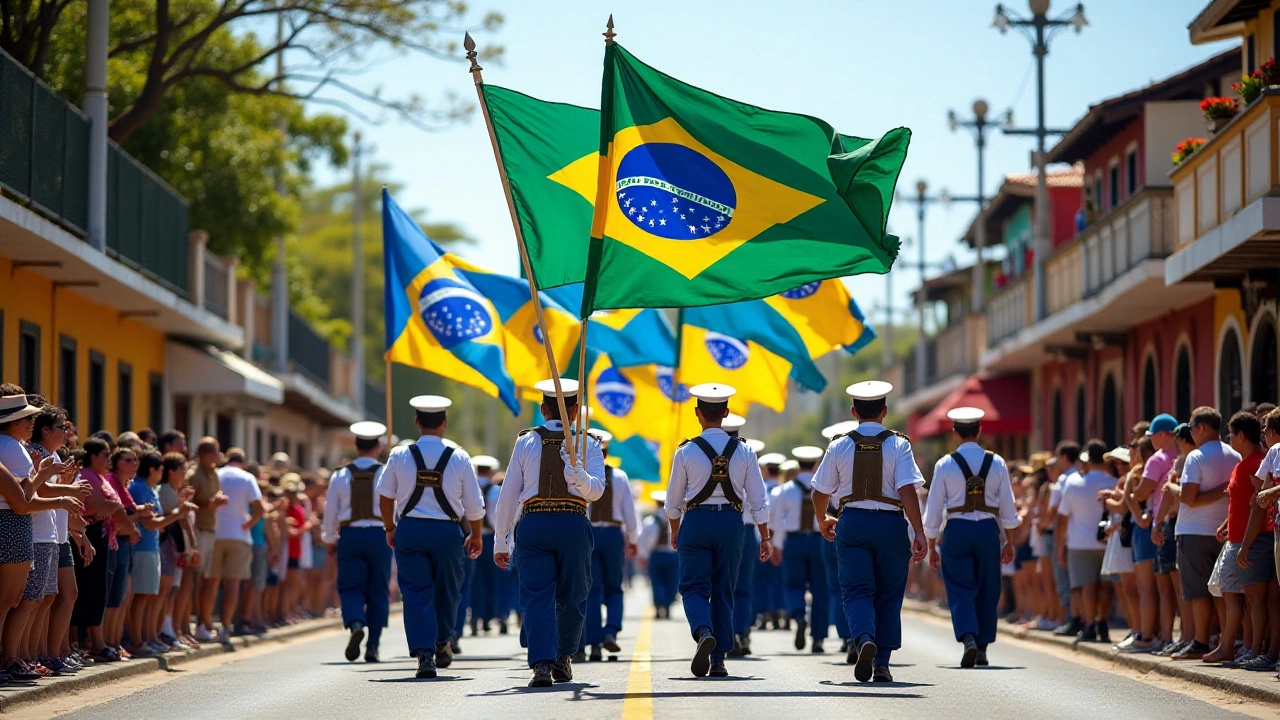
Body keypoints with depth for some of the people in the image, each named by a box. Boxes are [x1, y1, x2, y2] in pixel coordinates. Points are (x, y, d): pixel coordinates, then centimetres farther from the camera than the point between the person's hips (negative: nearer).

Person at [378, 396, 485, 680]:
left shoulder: (400, 455, -2)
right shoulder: (459, 458, -3)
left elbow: (385, 496, 7)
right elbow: (474, 505, 1)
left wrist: (389, 528, 23)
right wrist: (475, 536, 17)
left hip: (410, 529, 0)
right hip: (448, 530, 0)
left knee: (416, 592, 2)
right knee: (446, 590, 18)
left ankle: (424, 654, -10)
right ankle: (442, 644, 31)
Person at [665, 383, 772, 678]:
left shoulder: (686, 451, -4)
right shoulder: (743, 451, 1)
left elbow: (673, 500, 5)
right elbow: (758, 499, 1)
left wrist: (675, 531, 22)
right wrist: (765, 538, 9)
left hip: (696, 522, -2)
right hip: (731, 522, 2)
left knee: (694, 587, 2)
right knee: (723, 591, 10)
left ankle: (704, 632, -28)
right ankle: (718, 660, 8)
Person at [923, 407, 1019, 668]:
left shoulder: (945, 465, -3)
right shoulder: (997, 463, 2)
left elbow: (934, 509, -1)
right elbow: (1007, 508, 5)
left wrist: (931, 546, 7)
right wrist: (1008, 541, 15)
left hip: (957, 531, -2)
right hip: (988, 530, 2)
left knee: (960, 590, 1)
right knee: (986, 590, 12)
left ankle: (968, 639, -21)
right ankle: (982, 648, 16)